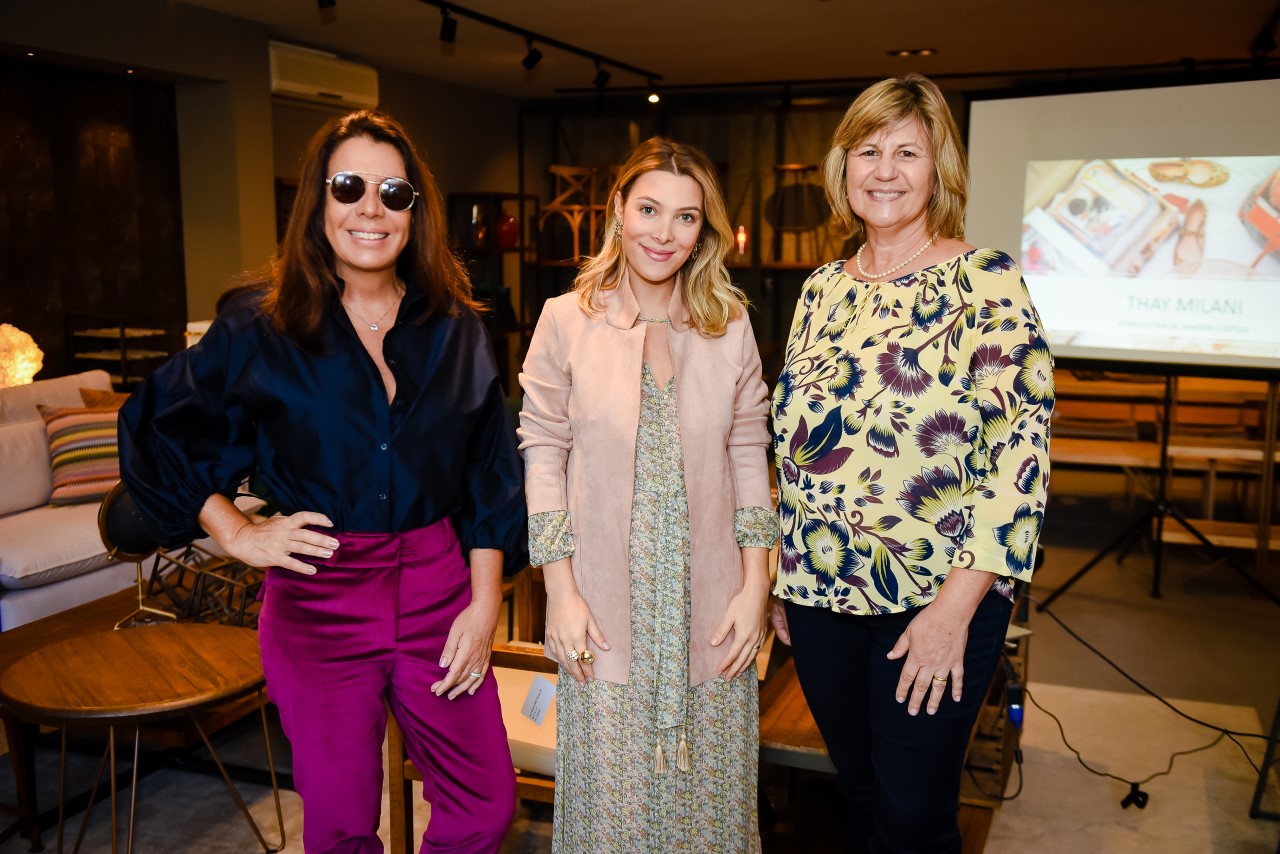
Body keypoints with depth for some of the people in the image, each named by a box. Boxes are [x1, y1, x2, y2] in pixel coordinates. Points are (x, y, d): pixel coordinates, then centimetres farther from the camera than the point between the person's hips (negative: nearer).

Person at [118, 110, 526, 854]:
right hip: (318, 600, -2)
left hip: (437, 586, 2)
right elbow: (155, 429, 7)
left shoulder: (454, 325, 3)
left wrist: (484, 602, -1)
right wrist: (235, 532, -1)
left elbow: (490, 470, 4)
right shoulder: (261, 326, -3)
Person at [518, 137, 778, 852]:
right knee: (612, 796, 10)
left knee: (710, 793, 13)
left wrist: (756, 585, -1)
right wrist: (562, 592, -7)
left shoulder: (730, 324, 2)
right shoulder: (567, 319, -4)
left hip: (710, 604, 2)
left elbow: (748, 456, 5)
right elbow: (542, 455, -2)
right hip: (607, 605, -1)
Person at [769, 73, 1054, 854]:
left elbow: (1021, 452, -15)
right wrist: (781, 577, 12)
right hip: (820, 595, 5)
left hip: (935, 601, -5)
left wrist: (954, 608, -18)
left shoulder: (985, 283, -10)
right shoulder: (823, 290, 7)